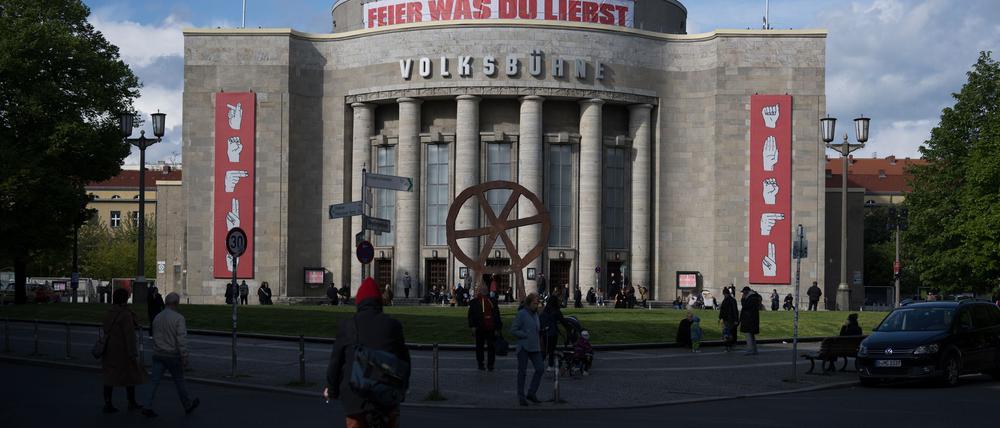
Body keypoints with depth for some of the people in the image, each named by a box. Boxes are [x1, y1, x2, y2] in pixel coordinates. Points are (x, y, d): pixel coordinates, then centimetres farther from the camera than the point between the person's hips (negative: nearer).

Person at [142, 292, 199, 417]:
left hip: (158, 355, 5)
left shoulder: (157, 318, 7)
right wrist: (184, 357, -19)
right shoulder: (178, 318, -13)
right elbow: (182, 339, -20)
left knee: (154, 381, 1)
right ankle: (188, 405, 26)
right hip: (173, 355, -5)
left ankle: (148, 407, -10)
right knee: (179, 381, 10)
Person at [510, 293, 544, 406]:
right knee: (522, 372, 2)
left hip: (534, 347, 7)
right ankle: (521, 397, 11)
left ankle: (531, 393, 11)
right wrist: (526, 335, -16)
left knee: (540, 369, -1)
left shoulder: (535, 314, 11)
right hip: (523, 347, -7)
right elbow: (513, 330, -12)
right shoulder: (521, 314, -11)